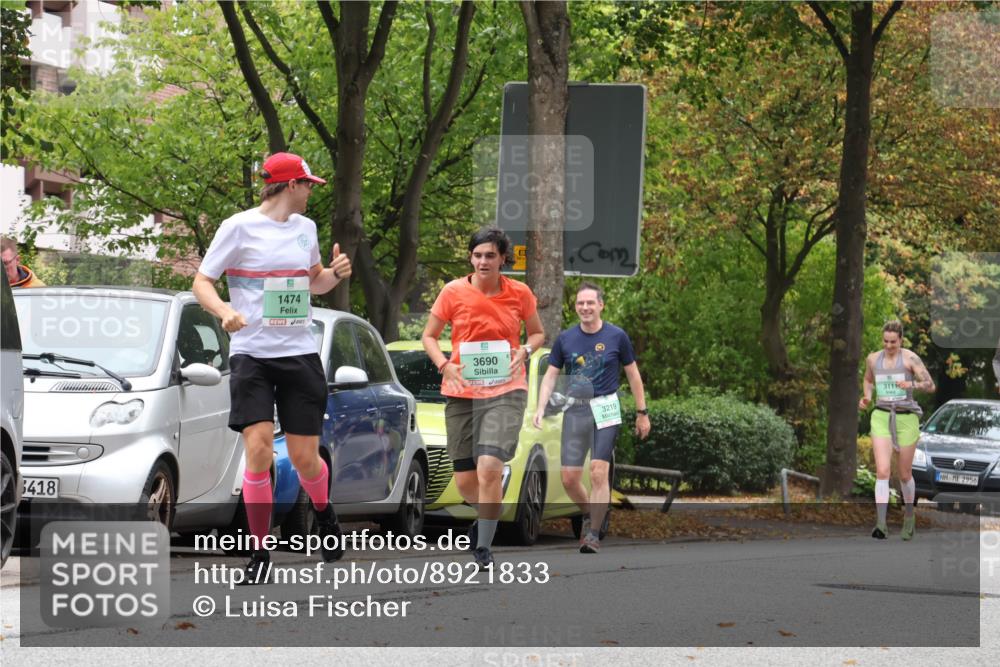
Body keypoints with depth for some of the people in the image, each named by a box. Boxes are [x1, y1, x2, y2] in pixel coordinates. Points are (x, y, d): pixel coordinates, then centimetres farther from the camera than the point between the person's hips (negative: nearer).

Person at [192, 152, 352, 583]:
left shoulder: (305, 227, 13)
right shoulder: (239, 227, -4)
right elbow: (202, 282, -3)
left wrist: (335, 273, 5)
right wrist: (225, 312, -23)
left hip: (300, 354, 4)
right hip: (252, 354, -4)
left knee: (304, 458, 1)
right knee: (259, 450, -15)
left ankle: (324, 513, 35)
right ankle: (260, 555, -4)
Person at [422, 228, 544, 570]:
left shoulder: (520, 293, 0)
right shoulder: (454, 292, -1)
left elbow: (538, 333, 15)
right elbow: (429, 336, 8)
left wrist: (524, 350, -7)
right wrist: (445, 365, -11)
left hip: (506, 390, -2)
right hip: (461, 391, 2)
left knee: (490, 467, -21)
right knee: (465, 480, 5)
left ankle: (484, 547, -8)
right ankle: (486, 515, 40)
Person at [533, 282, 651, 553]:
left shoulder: (617, 337, -1)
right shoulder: (565, 339, 4)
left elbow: (633, 375, 8)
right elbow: (551, 375, 9)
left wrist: (642, 412, 9)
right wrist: (540, 407, -5)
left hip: (606, 410, -3)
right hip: (575, 410, 3)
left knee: (599, 472, -13)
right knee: (569, 477, -1)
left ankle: (594, 534, -7)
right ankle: (589, 515, 27)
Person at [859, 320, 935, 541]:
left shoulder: (910, 358, -5)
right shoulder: (873, 359, 7)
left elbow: (931, 386, -8)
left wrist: (912, 384, -27)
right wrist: (867, 397, 8)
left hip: (906, 418, -2)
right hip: (881, 417, 2)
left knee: (904, 475, 10)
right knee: (882, 472, -15)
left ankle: (909, 515, 37)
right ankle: (881, 525, -21)